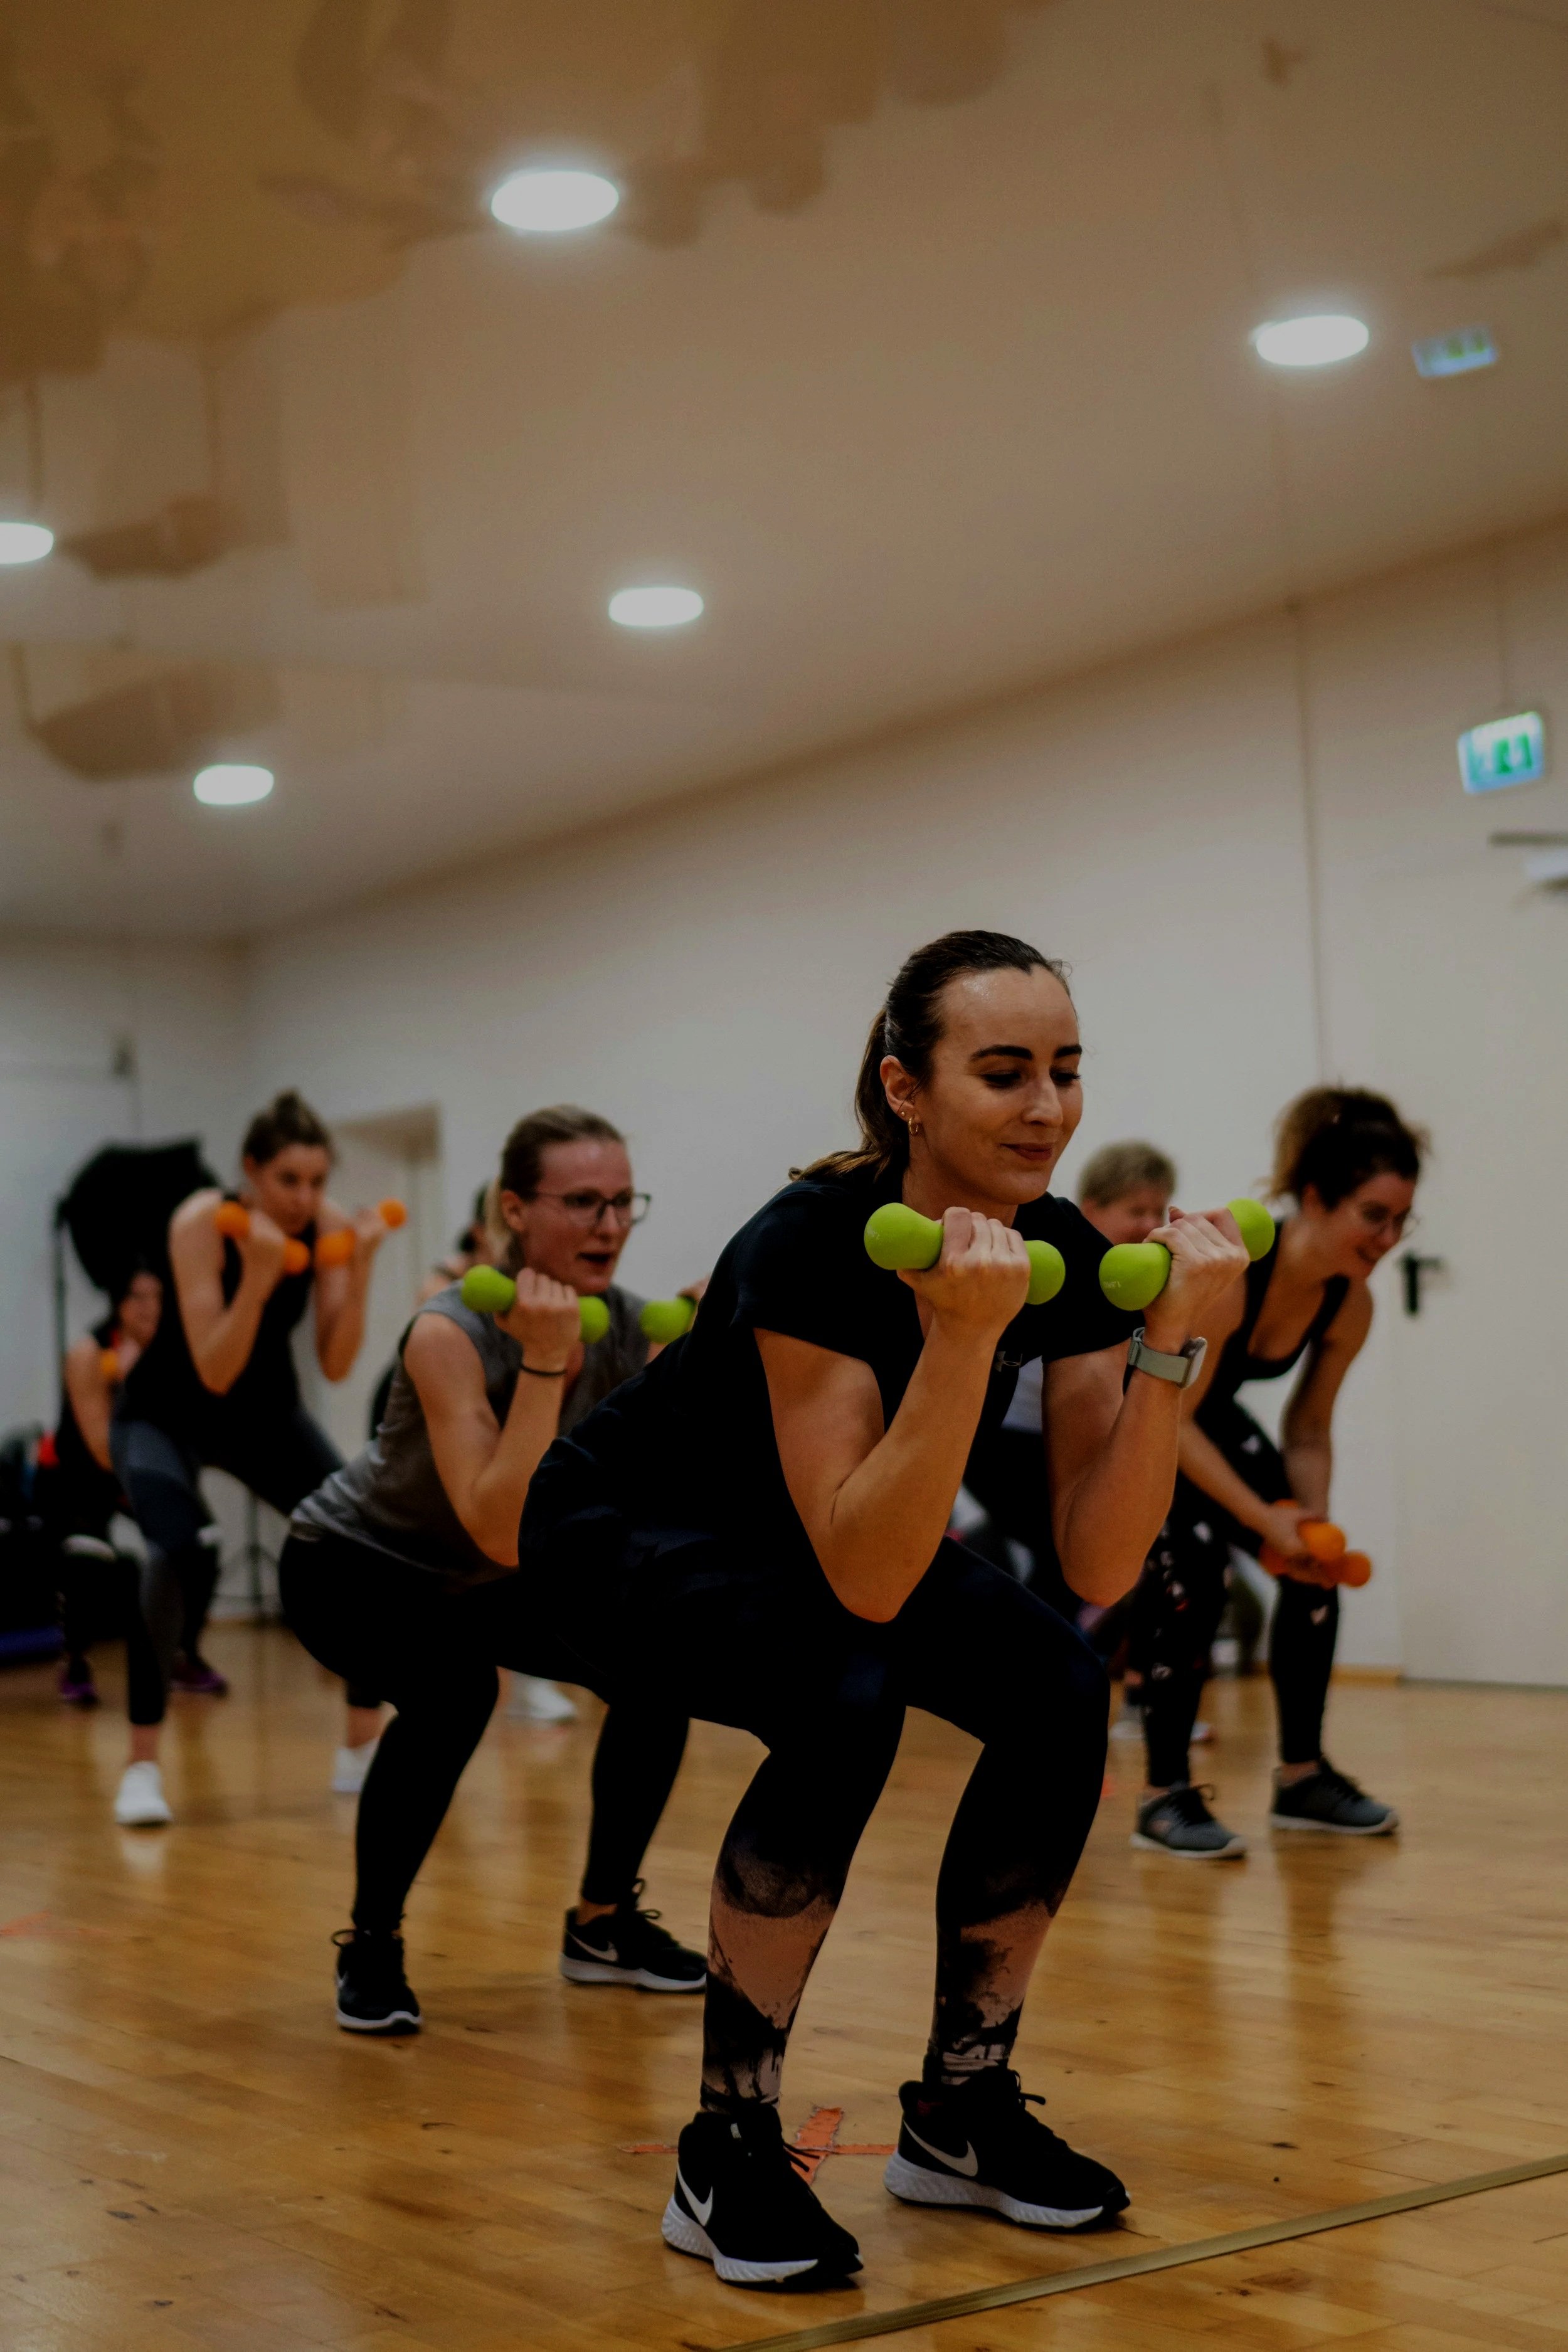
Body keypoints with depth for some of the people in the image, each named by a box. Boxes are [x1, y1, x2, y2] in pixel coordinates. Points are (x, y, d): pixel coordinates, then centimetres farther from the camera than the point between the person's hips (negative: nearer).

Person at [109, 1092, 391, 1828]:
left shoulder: (328, 1224, -16)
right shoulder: (200, 1222, -28)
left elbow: (336, 1365, -19)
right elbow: (214, 1372, -33)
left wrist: (359, 1269, -32)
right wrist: (257, 1275, -46)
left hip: (265, 1412, 4)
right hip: (166, 1414, -4)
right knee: (178, 1553, -31)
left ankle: (366, 1749, 6)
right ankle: (142, 1766, -20)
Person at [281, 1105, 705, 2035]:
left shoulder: (628, 1325, -15)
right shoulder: (452, 1333, -32)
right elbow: (504, 1536, -41)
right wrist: (541, 1362, -44)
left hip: (482, 1577, 6)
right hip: (354, 1567, -6)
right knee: (455, 1688, -33)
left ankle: (603, 1923, 10)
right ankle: (372, 1944, -11)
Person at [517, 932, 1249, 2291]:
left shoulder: (1067, 1257, -18)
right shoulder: (812, 1248, -35)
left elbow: (1098, 1570, -22)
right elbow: (867, 1583, -41)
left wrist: (1172, 1341, -32)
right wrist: (963, 1335, -49)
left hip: (820, 1533, 6)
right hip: (626, 1530, -6)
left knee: (1059, 1689, -19)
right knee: (842, 1696, -34)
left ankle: (960, 2111, 0)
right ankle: (728, 2153, -16)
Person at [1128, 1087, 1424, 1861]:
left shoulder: (1349, 1304, -15)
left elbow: (1309, 1432, -1)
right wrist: (1265, 1517, -32)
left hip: (1198, 1407, 7)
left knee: (1312, 1566, -1)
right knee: (1191, 1564, -24)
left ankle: (1302, 1777, 13)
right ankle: (1164, 1798, -13)